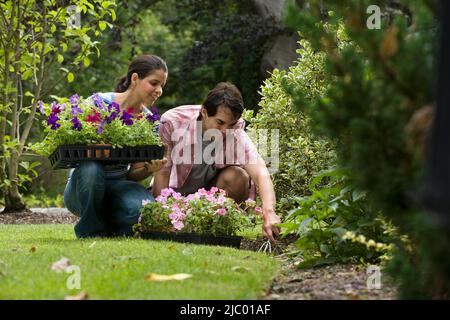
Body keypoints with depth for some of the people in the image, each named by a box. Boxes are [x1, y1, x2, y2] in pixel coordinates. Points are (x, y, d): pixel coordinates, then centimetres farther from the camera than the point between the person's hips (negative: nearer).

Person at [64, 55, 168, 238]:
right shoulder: (100, 103, -10)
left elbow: (133, 175, 6)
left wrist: (149, 169, -18)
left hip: (117, 187, 2)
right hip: (85, 188, -2)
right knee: (90, 168, -38)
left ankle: (109, 228, 2)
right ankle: (90, 230, -12)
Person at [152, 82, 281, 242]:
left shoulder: (237, 135, -28)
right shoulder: (173, 122, -27)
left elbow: (260, 172, -42)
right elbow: (163, 171, -18)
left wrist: (269, 213, -60)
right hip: (177, 190, 0)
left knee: (236, 176, -30)